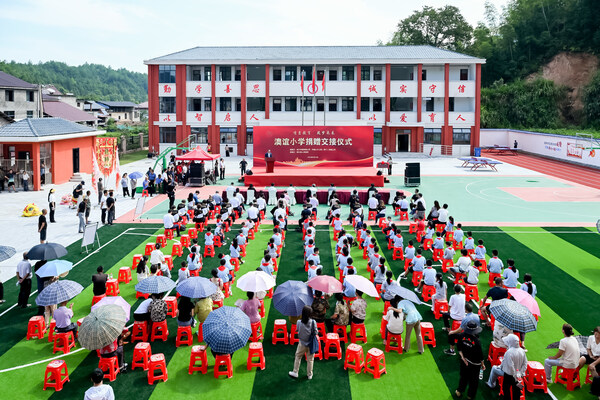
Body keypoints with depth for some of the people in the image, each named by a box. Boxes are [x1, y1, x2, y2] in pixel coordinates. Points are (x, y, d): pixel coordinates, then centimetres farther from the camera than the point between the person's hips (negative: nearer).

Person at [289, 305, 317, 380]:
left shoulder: (299, 322, -20)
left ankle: (295, 372, 28)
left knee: (298, 357, 20)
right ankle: (309, 375, 26)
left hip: (302, 343, 0)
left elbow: (297, 330, -6)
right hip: (311, 344, 0)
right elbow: (316, 333, -14)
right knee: (310, 359, 15)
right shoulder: (313, 322, -22)